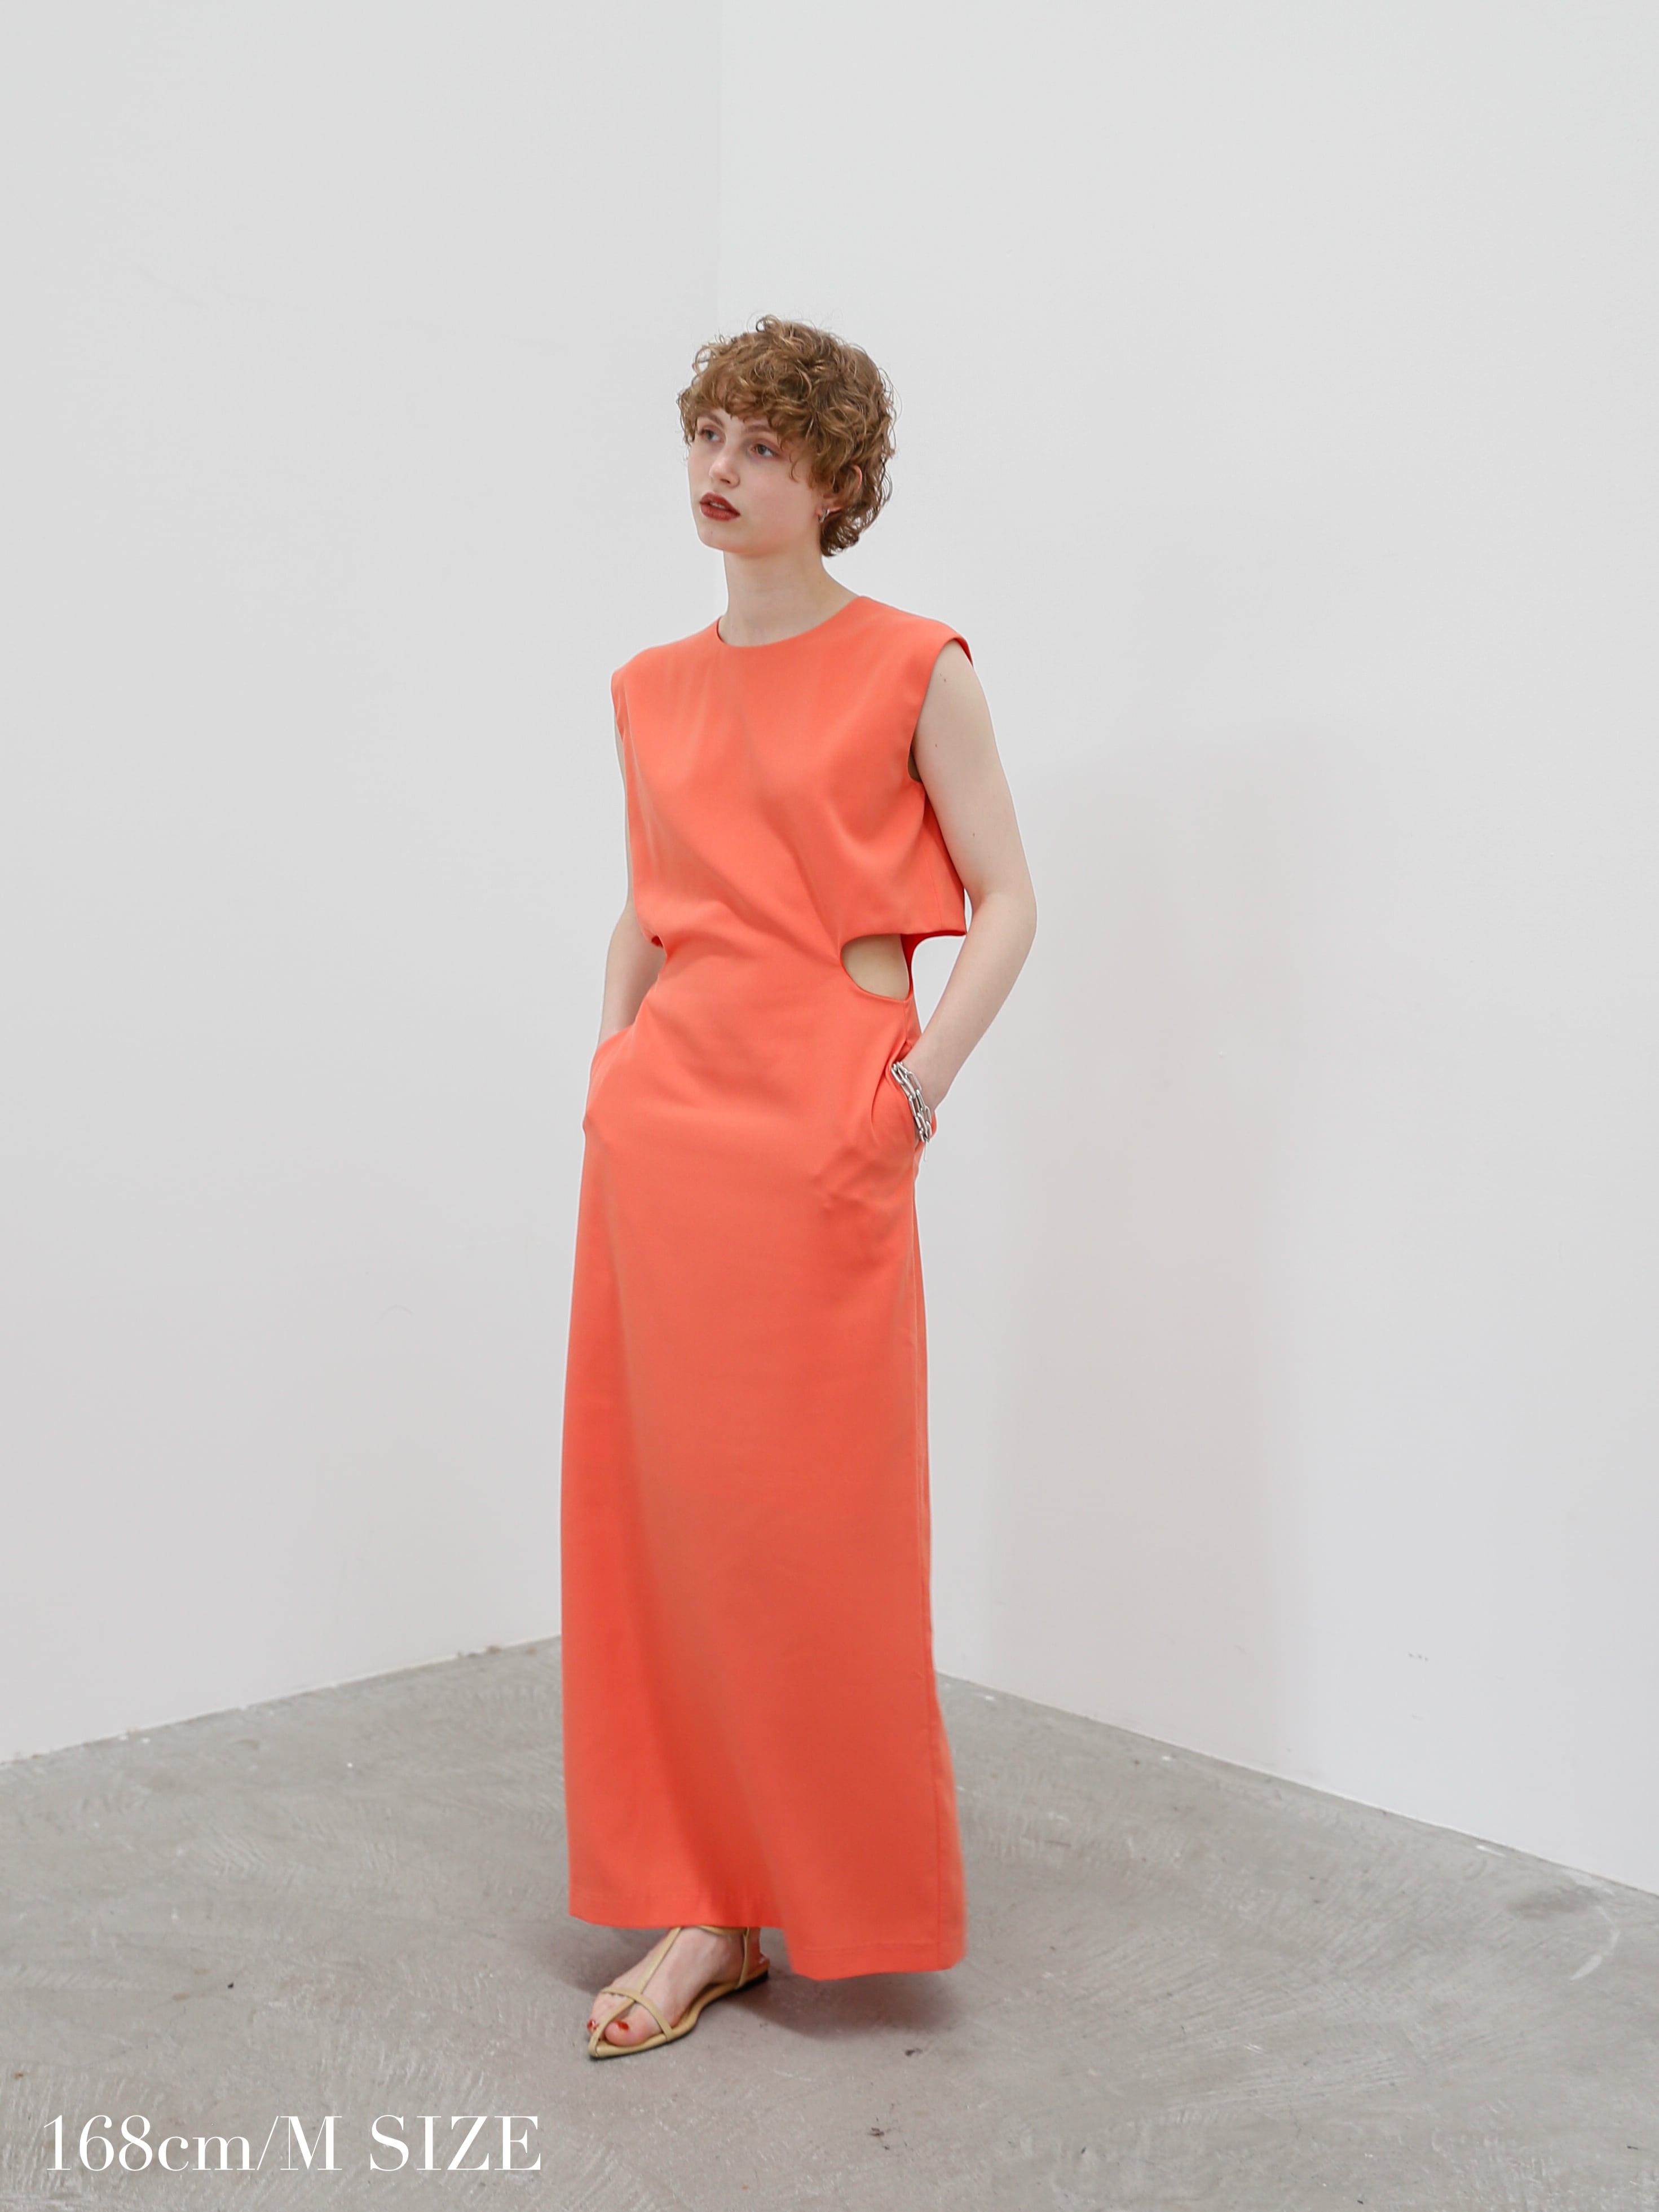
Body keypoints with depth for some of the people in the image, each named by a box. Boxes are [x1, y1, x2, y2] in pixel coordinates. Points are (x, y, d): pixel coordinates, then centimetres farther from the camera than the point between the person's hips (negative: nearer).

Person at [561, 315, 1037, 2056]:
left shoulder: (911, 670, 0)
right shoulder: (653, 691, 14)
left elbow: (1004, 902, 0)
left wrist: (921, 1080, -9)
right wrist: (612, 1068, 11)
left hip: (824, 1121, -5)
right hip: (662, 1119, 5)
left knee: (813, 1513, -1)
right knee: (659, 1502, 5)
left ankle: (849, 1896, 19)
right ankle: (705, 1907, 17)